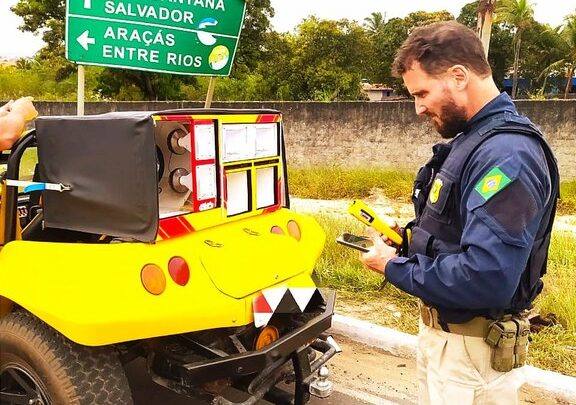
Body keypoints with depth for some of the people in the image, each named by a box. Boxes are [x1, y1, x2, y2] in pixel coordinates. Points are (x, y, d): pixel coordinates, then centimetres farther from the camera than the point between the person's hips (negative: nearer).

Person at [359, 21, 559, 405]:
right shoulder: (472, 139, 6)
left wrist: (395, 268, -22)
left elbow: (487, 278, -34)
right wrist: (410, 242, 0)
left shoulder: (507, 154, -26)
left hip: (473, 348, -9)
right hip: (441, 328, 9)